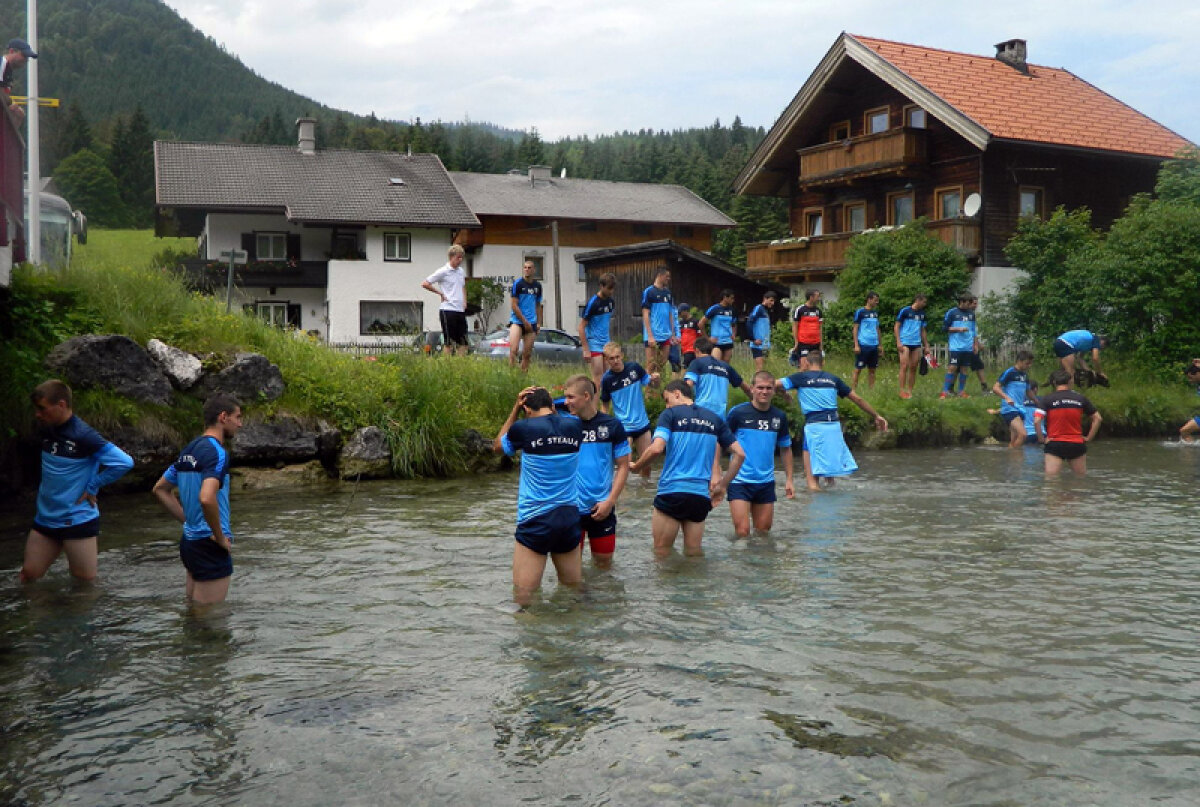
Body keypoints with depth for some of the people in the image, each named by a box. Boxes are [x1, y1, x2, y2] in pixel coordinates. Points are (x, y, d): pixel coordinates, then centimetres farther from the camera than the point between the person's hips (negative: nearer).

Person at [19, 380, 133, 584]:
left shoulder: (83, 435, -19)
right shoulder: (46, 430, 3)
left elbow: (124, 462, -25)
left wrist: (92, 487, -17)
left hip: (78, 520, -7)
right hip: (45, 519, 7)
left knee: (85, 582, 3)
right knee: (28, 574, 12)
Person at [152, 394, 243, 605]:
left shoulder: (189, 450, 11)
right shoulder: (217, 452, -17)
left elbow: (160, 490, 20)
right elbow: (206, 498, -32)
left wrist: (188, 521, 16)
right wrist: (221, 537, -19)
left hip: (189, 540, 9)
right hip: (210, 547, -9)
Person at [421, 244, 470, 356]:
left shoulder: (461, 271, 14)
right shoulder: (443, 272, -6)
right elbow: (425, 284, -6)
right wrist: (440, 293, -4)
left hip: (461, 310, 7)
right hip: (448, 309, -7)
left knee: (463, 342, 6)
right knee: (449, 342, -4)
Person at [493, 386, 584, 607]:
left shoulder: (523, 428, -8)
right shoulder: (574, 425, 2)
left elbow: (498, 446, 15)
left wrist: (515, 409, 14)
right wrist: (550, 406, 19)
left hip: (535, 522, -4)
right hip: (570, 518, 4)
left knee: (523, 601, -1)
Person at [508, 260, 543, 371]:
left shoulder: (537, 286, 11)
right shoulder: (518, 283, -4)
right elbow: (514, 305, -7)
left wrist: (538, 323, 13)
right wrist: (525, 321, -9)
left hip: (531, 323, 5)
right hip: (517, 321, -5)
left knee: (527, 354, 4)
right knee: (513, 349, -19)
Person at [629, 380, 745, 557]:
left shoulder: (670, 414, -1)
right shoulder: (713, 419, 13)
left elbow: (656, 448, -16)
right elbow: (739, 454, 11)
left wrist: (637, 467, 1)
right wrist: (723, 485, 17)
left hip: (671, 492, -5)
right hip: (702, 496, 5)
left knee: (662, 553, 4)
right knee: (694, 552, 12)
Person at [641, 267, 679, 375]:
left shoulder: (668, 293, 14)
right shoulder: (649, 291, -5)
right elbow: (645, 315, -9)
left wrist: (673, 334, 14)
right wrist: (650, 336, -16)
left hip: (666, 336, 7)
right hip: (653, 336, -7)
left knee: (662, 365, 10)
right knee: (651, 366, -7)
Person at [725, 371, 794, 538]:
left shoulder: (779, 416, 5)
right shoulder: (738, 412, -7)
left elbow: (785, 448, 16)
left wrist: (789, 479, 11)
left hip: (766, 482, 4)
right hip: (740, 481, -4)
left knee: (764, 531, 11)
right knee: (742, 532, -10)